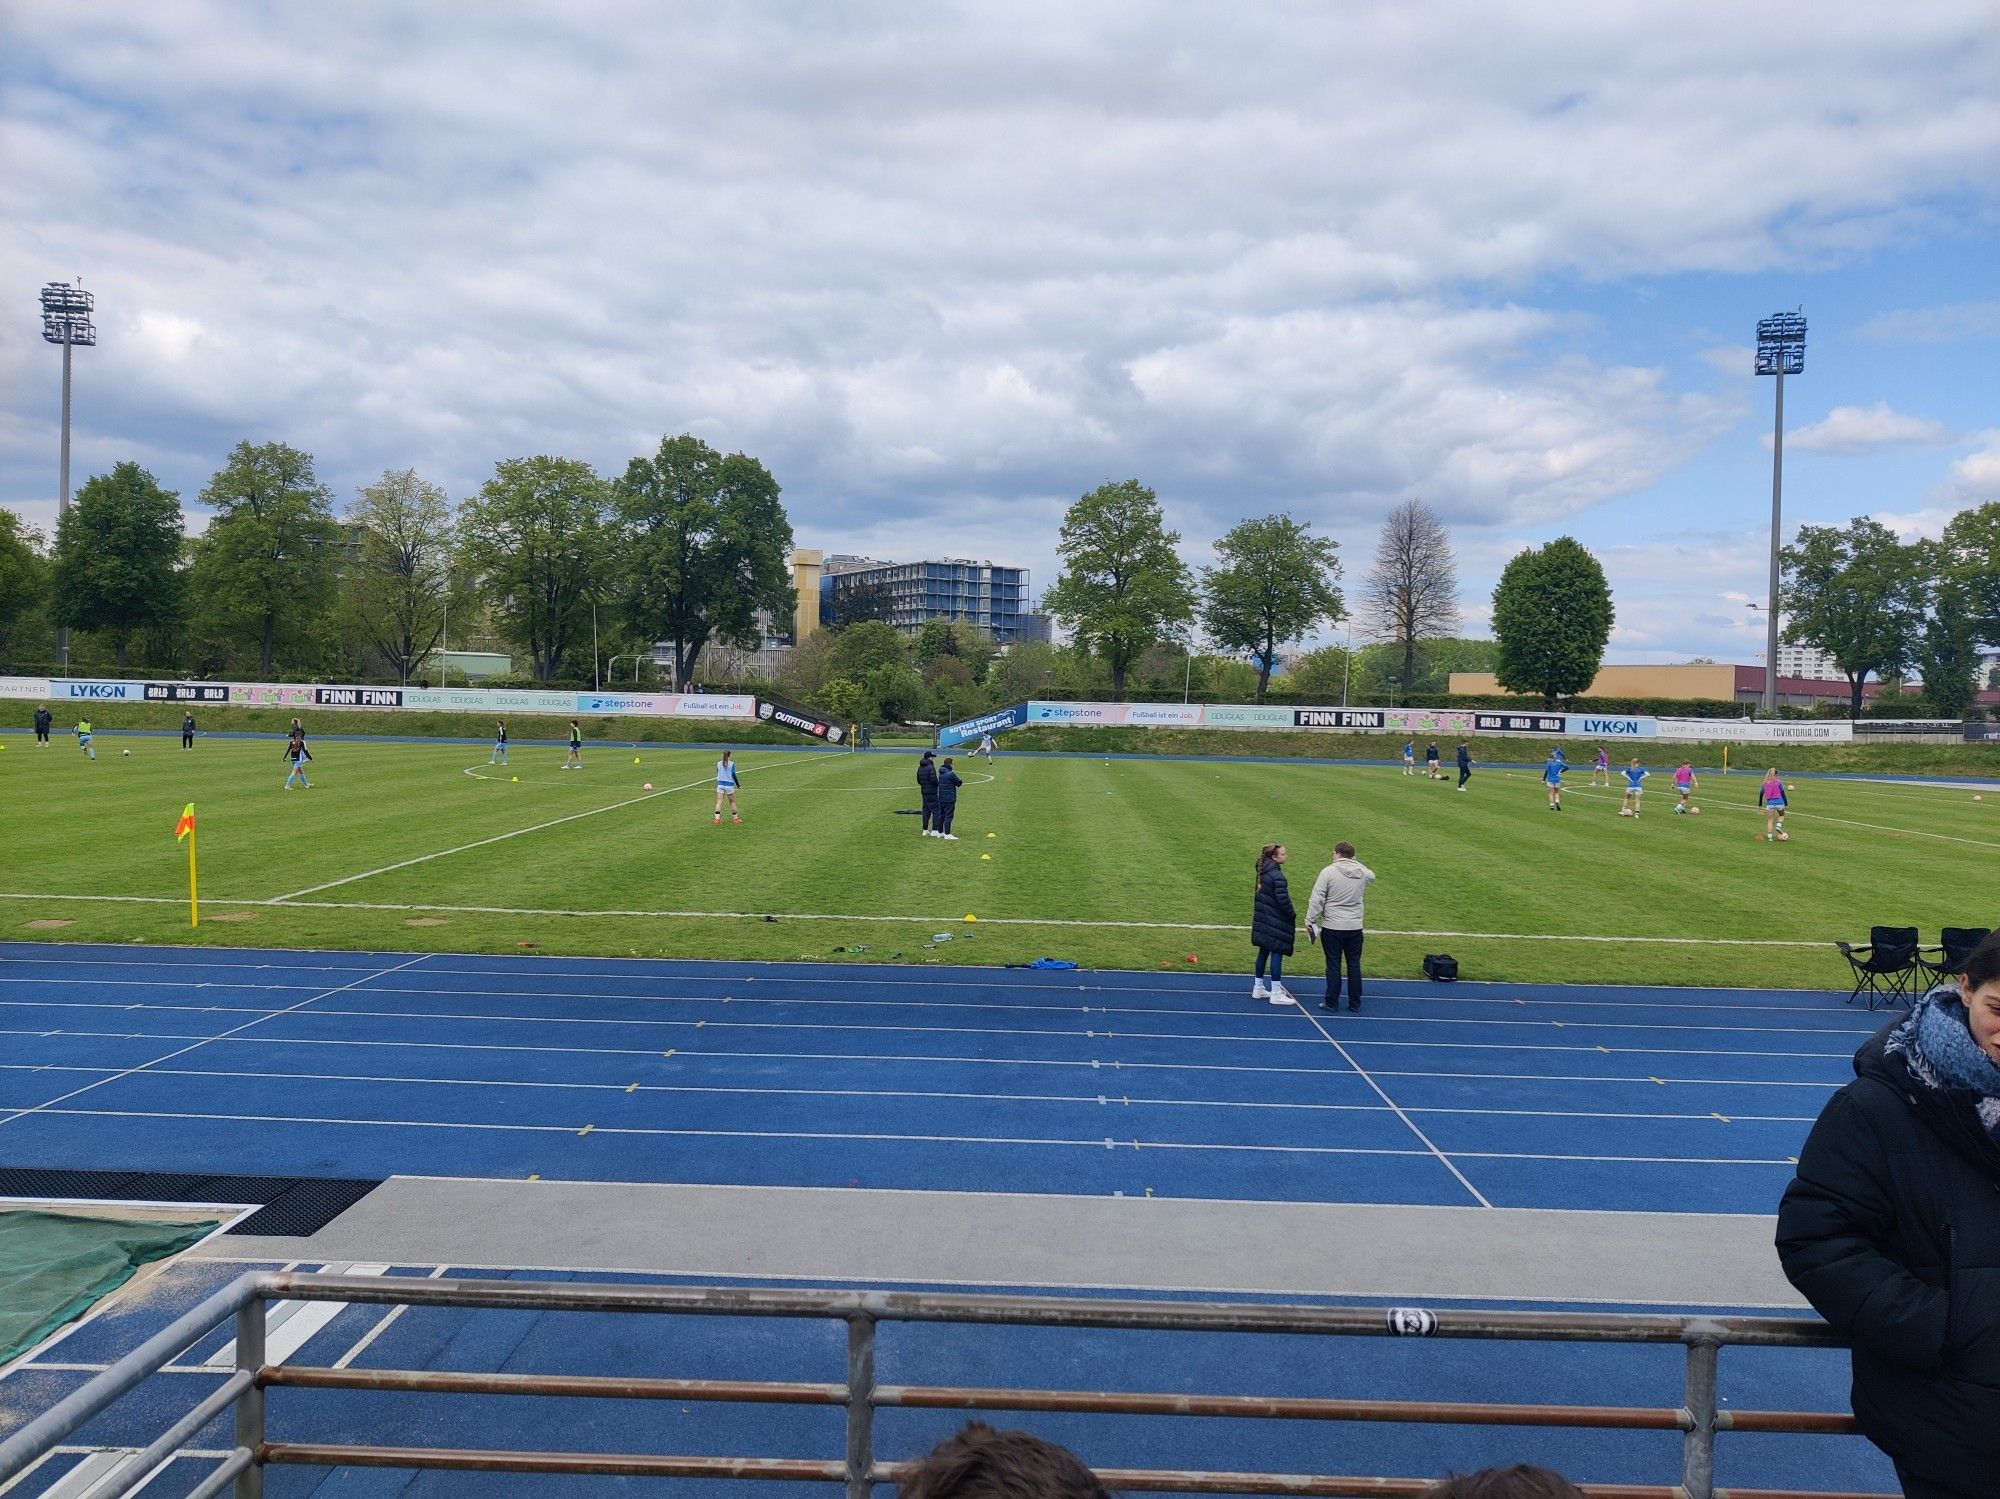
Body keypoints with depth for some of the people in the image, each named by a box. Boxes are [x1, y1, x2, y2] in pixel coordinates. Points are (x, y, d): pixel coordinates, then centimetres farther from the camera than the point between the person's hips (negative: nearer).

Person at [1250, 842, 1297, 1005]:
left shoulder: (1262, 873, 8)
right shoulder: (1277, 876, -20)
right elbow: (1283, 900, -21)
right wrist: (1292, 916, -6)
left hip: (1263, 920, 9)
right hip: (1276, 922, -9)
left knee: (1263, 952, 16)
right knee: (1277, 953, -3)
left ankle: (1258, 988, 25)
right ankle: (1276, 993, 0)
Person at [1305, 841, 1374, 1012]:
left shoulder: (1328, 872, -11)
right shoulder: (1363, 872, 2)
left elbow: (1317, 899, -12)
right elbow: (1372, 877, 30)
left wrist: (1310, 921, -4)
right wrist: (1356, 863, 29)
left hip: (1332, 928, -4)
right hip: (1355, 928, 4)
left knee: (1333, 965, 4)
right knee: (1354, 965, 11)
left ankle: (1331, 1002, 9)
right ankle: (1355, 1003, 17)